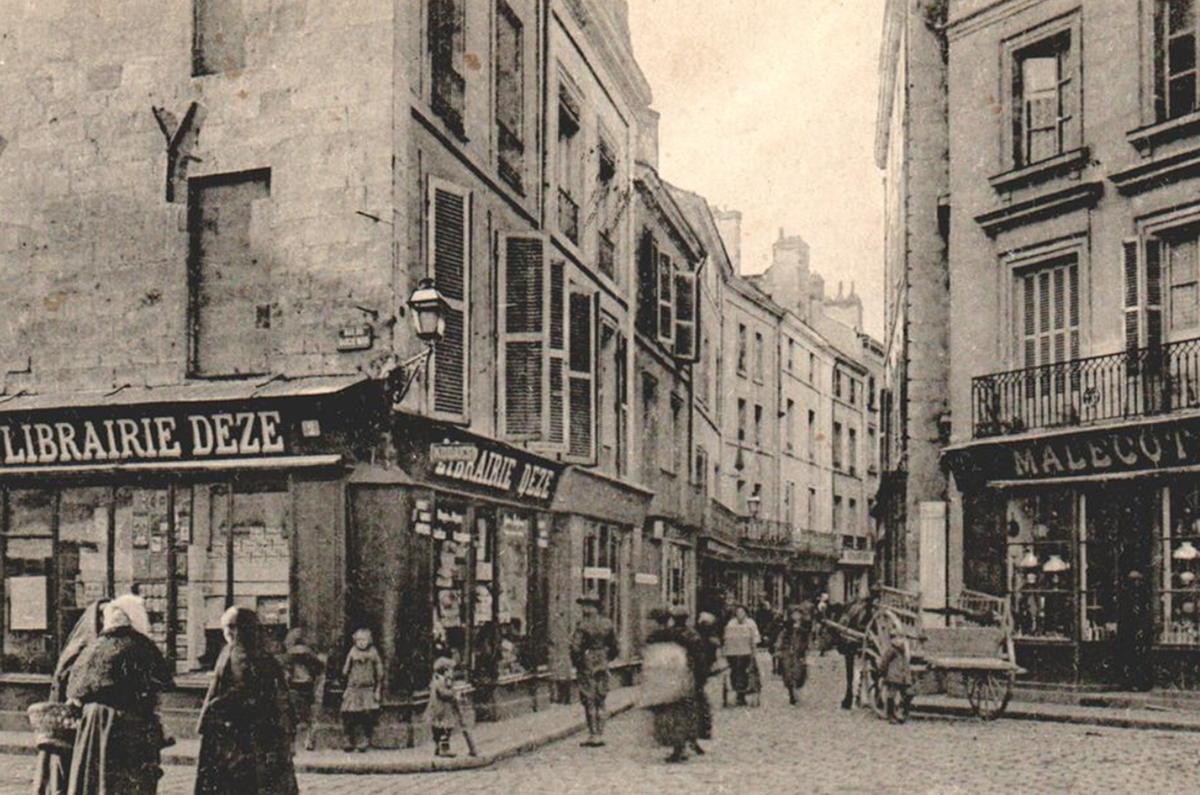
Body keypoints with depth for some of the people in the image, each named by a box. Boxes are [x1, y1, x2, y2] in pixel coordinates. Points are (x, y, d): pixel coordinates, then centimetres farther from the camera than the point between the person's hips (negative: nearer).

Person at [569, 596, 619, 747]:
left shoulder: (583, 624, -14)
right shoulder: (607, 624, 4)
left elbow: (576, 646, -15)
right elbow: (614, 645, 10)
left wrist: (575, 661, 1)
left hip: (587, 666, -5)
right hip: (602, 665, 5)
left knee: (589, 702, 0)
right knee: (600, 702, 11)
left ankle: (593, 736, -1)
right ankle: (600, 735, 12)